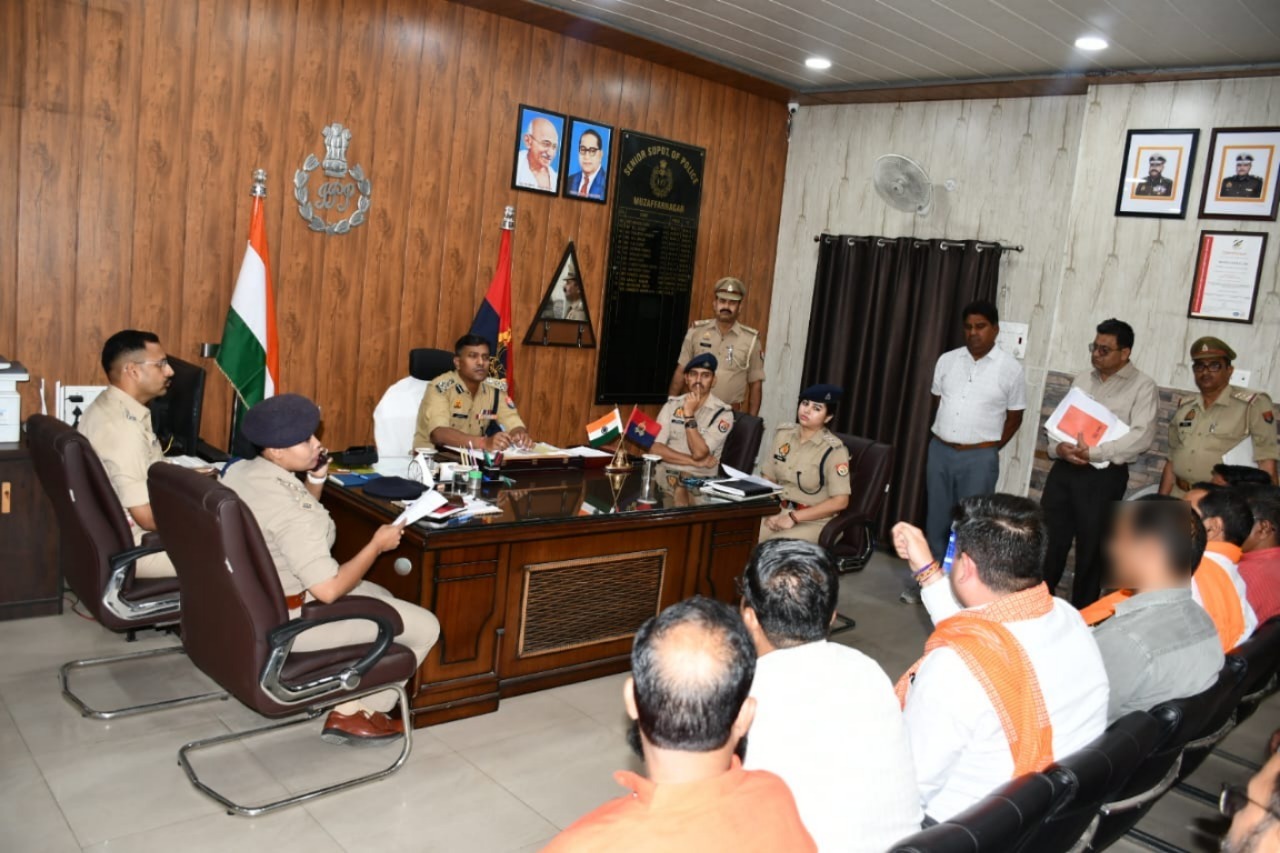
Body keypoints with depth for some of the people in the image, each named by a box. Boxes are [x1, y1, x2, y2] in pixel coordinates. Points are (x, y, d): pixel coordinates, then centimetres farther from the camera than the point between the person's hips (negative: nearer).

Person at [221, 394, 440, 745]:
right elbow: (329, 590, -31)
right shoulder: (287, 505, -31)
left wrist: (316, 481, -2)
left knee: (381, 597, 27)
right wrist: (377, 544, -18)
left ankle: (347, 698, 25)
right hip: (287, 619, -10)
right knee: (425, 626, -2)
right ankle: (353, 714, 13)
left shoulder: (237, 471, -2)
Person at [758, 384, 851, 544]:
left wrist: (794, 517, -17)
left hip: (815, 522, -5)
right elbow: (768, 479, 9)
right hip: (779, 512, 5)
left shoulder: (834, 450, -12)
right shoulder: (783, 434, 5)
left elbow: (840, 501, -15)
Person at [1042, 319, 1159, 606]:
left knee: (1091, 550, 6)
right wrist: (1059, 447, -8)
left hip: (1104, 477, -5)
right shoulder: (1082, 381, 13)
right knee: (1048, 542, 8)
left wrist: (1093, 453, -22)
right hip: (1064, 470, 5)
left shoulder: (1143, 386, -3)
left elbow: (1141, 437, -15)